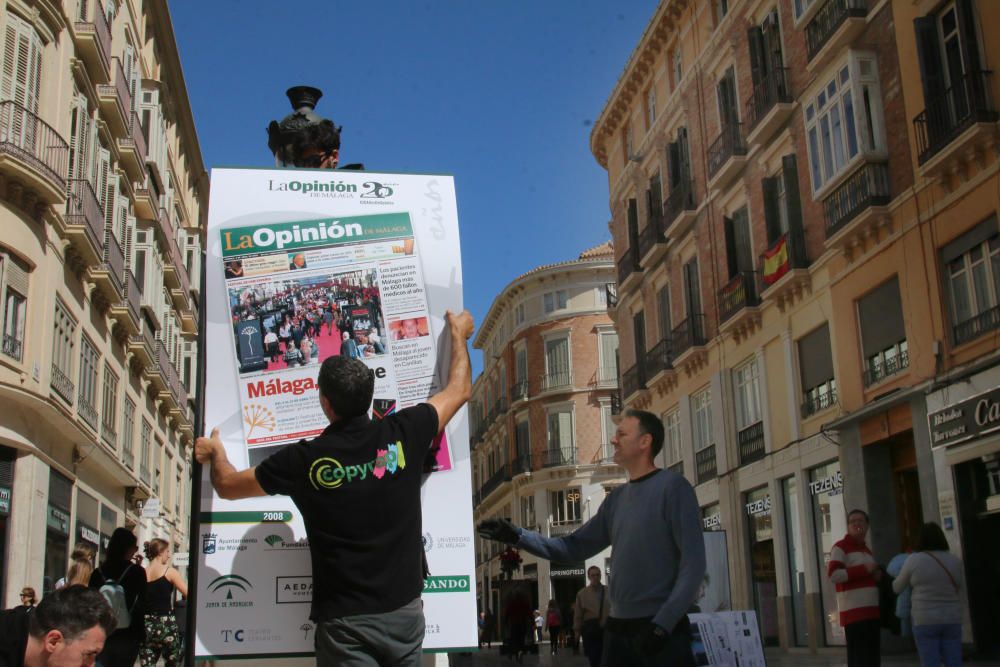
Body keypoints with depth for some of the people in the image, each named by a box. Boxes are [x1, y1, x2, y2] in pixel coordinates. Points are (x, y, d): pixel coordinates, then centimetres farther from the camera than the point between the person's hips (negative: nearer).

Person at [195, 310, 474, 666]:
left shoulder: (303, 459, -11)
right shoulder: (402, 434, -7)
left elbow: (227, 486, 7)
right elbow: (459, 390, 12)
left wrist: (215, 453, 29)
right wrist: (458, 333, 28)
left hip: (345, 621, -3)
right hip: (405, 611, 3)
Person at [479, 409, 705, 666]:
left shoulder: (672, 487, -7)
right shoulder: (616, 498, 13)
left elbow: (693, 563, -13)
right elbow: (574, 547, 16)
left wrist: (662, 624, -19)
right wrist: (518, 536, 5)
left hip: (662, 629, -7)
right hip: (618, 629, 7)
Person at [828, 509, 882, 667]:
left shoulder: (866, 550, 22)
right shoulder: (840, 547, -5)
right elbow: (833, 575, -19)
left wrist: (878, 575, 10)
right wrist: (864, 569, -17)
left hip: (871, 612, 9)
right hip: (854, 613, -9)